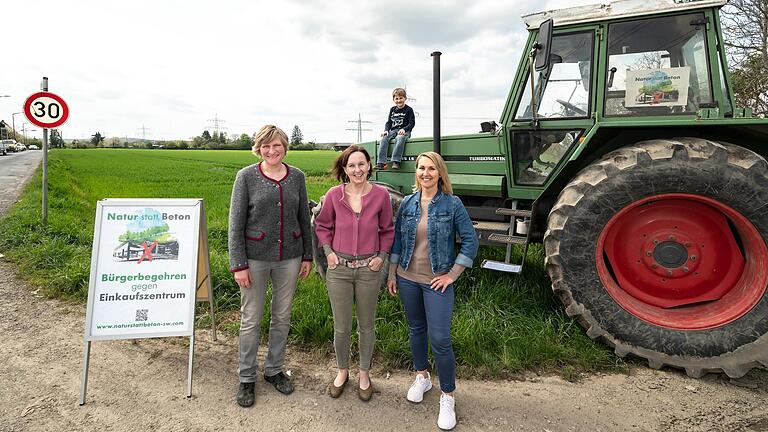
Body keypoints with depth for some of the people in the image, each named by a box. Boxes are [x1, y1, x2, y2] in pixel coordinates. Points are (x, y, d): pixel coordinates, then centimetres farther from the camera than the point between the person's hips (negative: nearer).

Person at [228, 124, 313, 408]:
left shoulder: (296, 176, 2)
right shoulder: (246, 176, -6)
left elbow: (304, 218, 9)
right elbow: (236, 223, -7)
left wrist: (307, 255, 8)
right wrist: (238, 264, -11)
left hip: (289, 257, 3)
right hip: (255, 257, -3)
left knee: (282, 317, 14)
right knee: (251, 319, 8)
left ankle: (274, 370, 34)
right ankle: (246, 379, 26)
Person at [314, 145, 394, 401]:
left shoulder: (380, 195, -6)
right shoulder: (334, 194, -6)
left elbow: (387, 230, 7)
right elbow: (322, 225, 9)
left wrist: (382, 255, -3)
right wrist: (328, 251, -2)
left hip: (368, 269, 0)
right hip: (339, 268, 0)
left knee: (366, 325, 15)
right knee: (341, 327, 11)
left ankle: (364, 374, 37)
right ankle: (342, 371, 37)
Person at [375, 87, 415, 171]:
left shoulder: (409, 110, 5)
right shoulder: (392, 109, 19)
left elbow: (412, 123, -3)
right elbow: (389, 122, 18)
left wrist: (404, 129, -20)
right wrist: (386, 130, -2)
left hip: (404, 131, -4)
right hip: (393, 130, 4)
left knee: (400, 138, -39)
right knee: (384, 138, -25)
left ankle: (396, 161, -44)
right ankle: (381, 162, -32)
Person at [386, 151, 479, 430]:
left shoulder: (452, 204, -8)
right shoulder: (407, 203, 2)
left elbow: (470, 241, -6)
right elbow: (397, 239, 8)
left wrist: (453, 274, -9)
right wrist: (392, 274, 7)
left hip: (436, 281, -4)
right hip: (407, 278, 4)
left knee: (440, 339, -5)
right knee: (416, 329, 18)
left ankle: (447, 396, 13)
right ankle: (421, 377, 39)